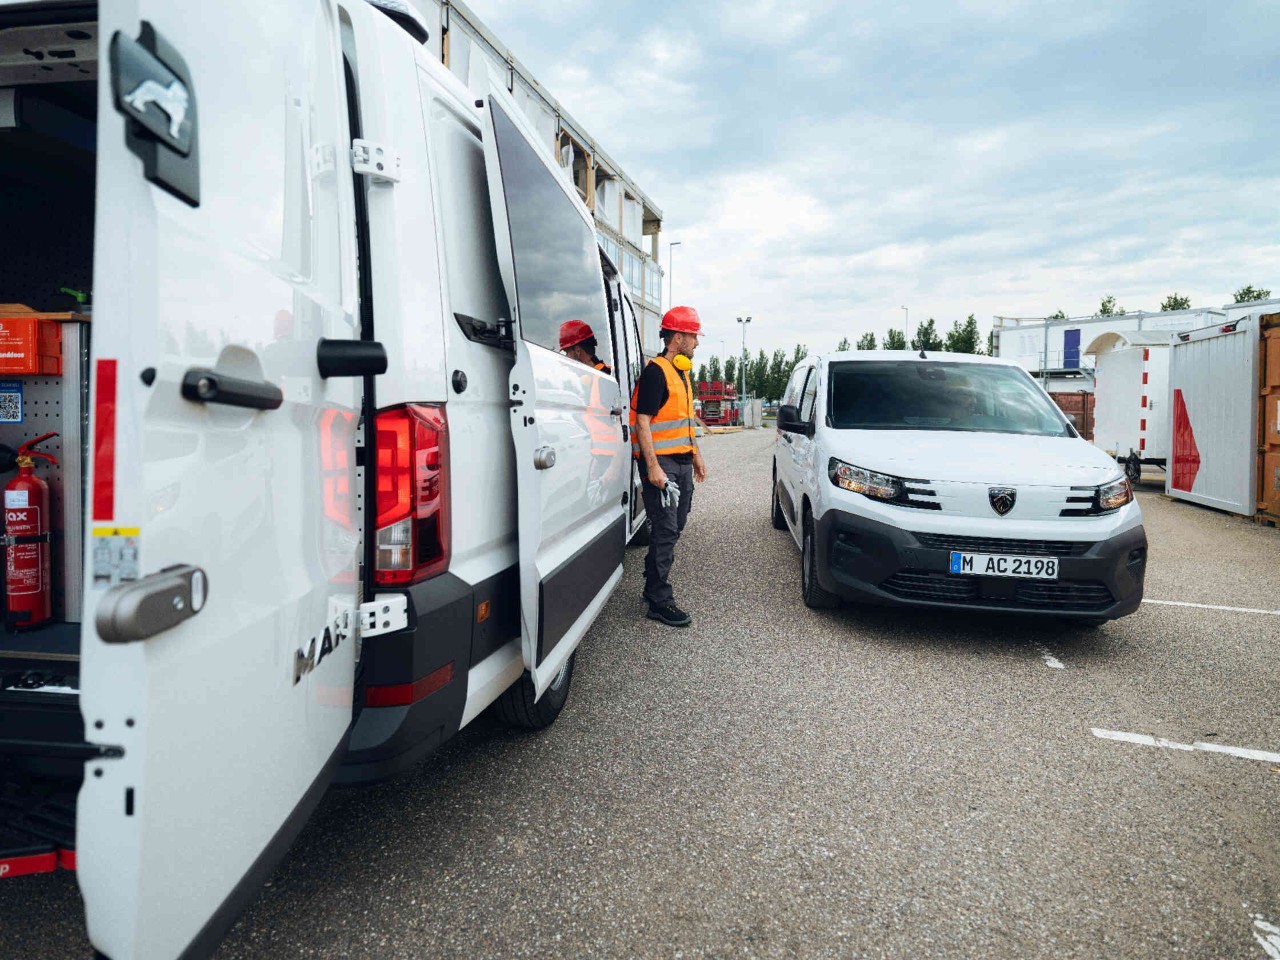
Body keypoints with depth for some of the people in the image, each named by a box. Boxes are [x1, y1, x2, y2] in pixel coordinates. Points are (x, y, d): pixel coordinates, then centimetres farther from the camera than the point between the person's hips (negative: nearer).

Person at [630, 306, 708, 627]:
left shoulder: (681, 373, 17)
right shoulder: (656, 372, -13)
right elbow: (642, 422, -18)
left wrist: (696, 455, 23)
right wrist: (652, 467, -23)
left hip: (682, 463, 10)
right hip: (661, 463, -9)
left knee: (674, 526, 13)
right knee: (665, 531, -8)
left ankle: (653, 585, 26)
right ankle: (659, 602, -1)